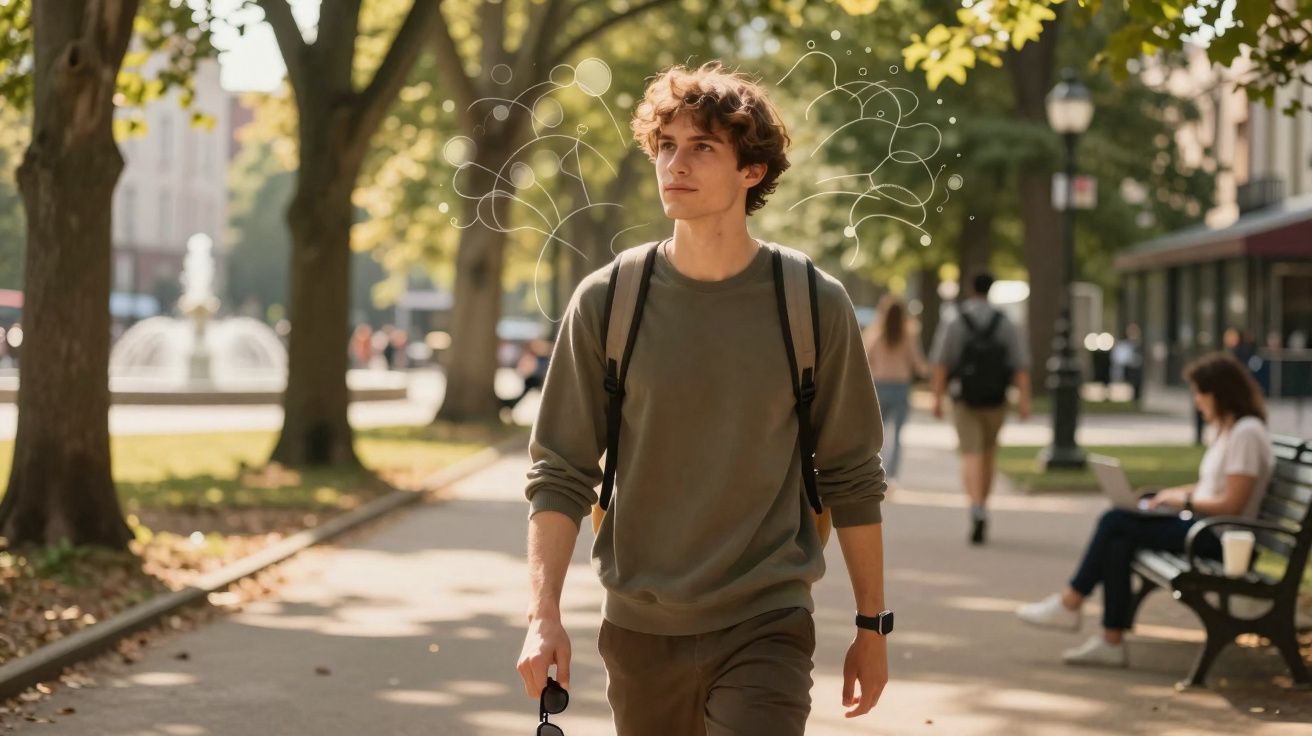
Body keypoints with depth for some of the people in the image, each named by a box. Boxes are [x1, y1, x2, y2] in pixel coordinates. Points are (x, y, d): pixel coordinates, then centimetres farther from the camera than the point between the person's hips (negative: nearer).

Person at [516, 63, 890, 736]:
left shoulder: (814, 305, -3)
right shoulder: (606, 302, -2)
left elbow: (852, 478, 3)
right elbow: (560, 473, 0)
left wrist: (871, 627, 6)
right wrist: (543, 616, -10)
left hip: (767, 628, -2)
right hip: (640, 629, 2)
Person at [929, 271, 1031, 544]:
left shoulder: (954, 323, -2)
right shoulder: (1005, 324, 4)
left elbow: (942, 362, -9)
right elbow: (1021, 365, -3)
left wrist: (938, 397, -8)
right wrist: (1024, 399, -5)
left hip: (965, 399, -2)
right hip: (996, 399, 2)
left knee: (971, 455, -8)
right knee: (989, 454, 18)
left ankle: (977, 507, -29)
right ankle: (982, 507, 26)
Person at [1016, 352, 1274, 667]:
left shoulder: (1247, 433, -14)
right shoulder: (1227, 428, 17)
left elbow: (1232, 504, -19)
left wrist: (1183, 499, -10)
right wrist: (1168, 493, 8)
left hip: (1219, 537, -9)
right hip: (1203, 526, 9)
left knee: (1115, 524, -15)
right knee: (1118, 542, -12)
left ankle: (1069, 604, -3)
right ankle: (1111, 641, -16)